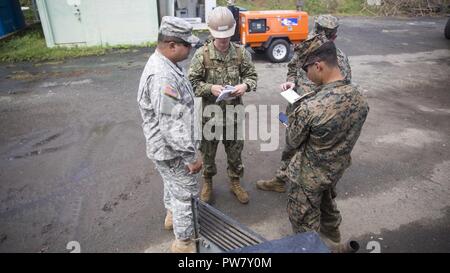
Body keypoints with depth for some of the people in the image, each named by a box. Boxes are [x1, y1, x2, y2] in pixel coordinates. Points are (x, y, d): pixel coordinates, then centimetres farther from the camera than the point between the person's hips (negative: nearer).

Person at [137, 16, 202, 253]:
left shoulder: (163, 64, 3)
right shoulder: (162, 77, -32)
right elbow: (172, 126, -31)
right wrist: (191, 156, -22)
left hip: (164, 145, 10)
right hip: (171, 149, -10)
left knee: (172, 183, 28)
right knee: (186, 192, 7)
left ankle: (172, 215, 52)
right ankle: (184, 242, 26)